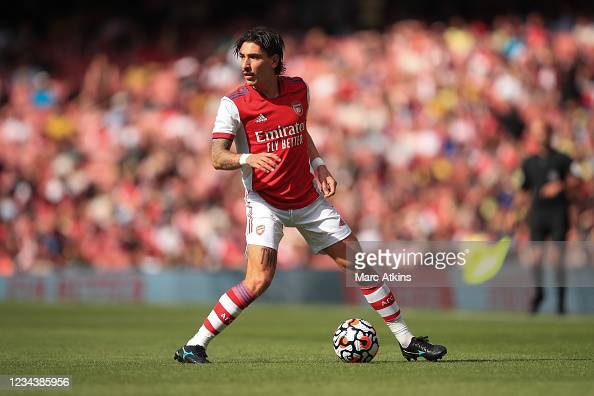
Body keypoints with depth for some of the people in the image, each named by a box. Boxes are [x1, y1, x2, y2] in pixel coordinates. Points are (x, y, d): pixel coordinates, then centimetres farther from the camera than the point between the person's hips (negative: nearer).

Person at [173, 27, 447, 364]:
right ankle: (195, 346, -14)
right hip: (265, 202, -5)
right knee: (259, 279, -24)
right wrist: (248, 158, -39)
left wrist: (319, 165, 4)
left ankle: (408, 342, 17)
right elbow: (218, 157, -19)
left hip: (308, 200, 5)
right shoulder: (234, 104, -12)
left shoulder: (298, 89, 1)